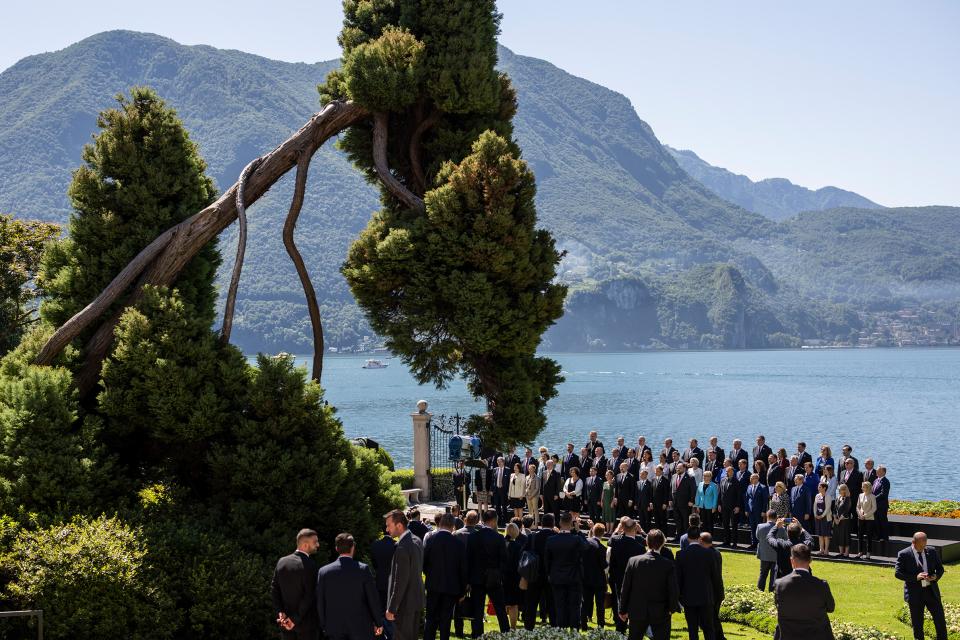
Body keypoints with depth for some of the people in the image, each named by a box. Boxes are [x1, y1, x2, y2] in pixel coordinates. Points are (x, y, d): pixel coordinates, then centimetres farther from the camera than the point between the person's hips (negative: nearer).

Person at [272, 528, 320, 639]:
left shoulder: (282, 561, 3)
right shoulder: (310, 565, -16)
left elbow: (274, 589, 1)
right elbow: (309, 596, -20)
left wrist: (280, 613, -6)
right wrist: (295, 619, -15)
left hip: (285, 621, 6)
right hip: (306, 622, -6)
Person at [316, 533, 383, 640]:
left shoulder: (324, 571, -3)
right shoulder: (363, 569, -8)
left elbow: (320, 602, 2)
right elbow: (373, 599, -4)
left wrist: (323, 627, 12)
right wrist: (379, 622, 7)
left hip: (335, 629, 2)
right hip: (360, 627, -2)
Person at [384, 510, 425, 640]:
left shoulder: (402, 548, -24)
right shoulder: (416, 540, 5)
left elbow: (400, 581, -24)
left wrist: (391, 608, -19)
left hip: (405, 604, -9)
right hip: (417, 599, 9)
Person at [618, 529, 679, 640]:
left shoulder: (633, 561, -7)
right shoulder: (669, 565, -12)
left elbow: (625, 588, -2)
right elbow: (674, 590, -10)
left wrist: (622, 610, 8)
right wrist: (672, 608, 8)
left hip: (637, 612, 2)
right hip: (661, 614, -2)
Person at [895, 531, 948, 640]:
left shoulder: (931, 552, 5)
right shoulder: (904, 554, -7)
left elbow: (940, 568, 14)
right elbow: (898, 573, -10)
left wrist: (936, 576, -10)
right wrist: (915, 577, -23)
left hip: (931, 591, 3)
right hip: (915, 593, -3)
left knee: (940, 619, 3)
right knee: (917, 624, 5)